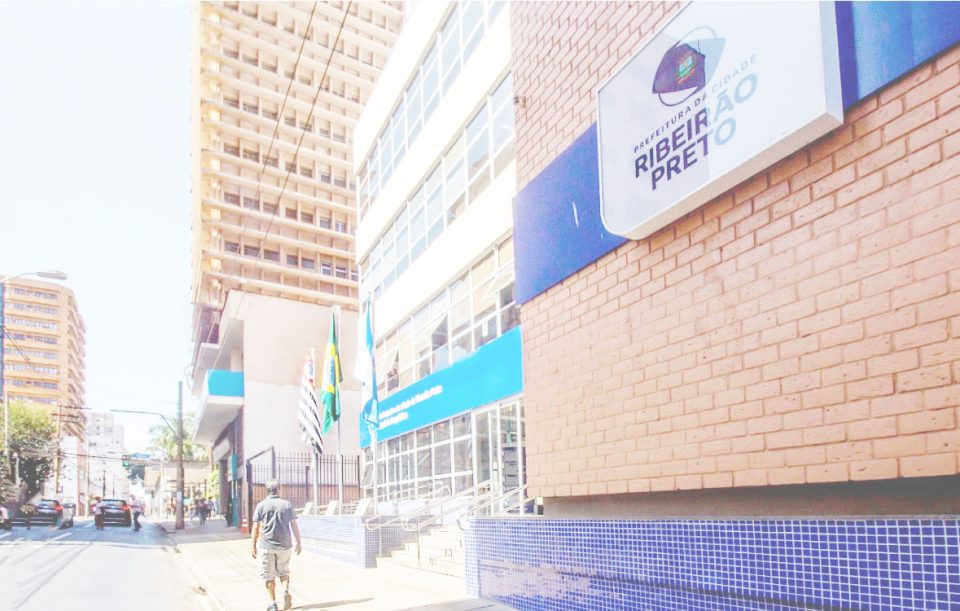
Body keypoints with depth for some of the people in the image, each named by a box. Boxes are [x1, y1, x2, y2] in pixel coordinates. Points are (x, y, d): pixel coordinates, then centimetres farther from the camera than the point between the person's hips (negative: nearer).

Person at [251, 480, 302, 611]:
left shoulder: (261, 505, -2)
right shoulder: (287, 504, 1)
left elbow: (255, 528, -5)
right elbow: (294, 525, 0)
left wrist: (253, 546, 2)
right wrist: (299, 543, 6)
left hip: (266, 546, -2)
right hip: (284, 545, 2)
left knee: (268, 575, 10)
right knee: (284, 571, 18)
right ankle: (286, 591, -7)